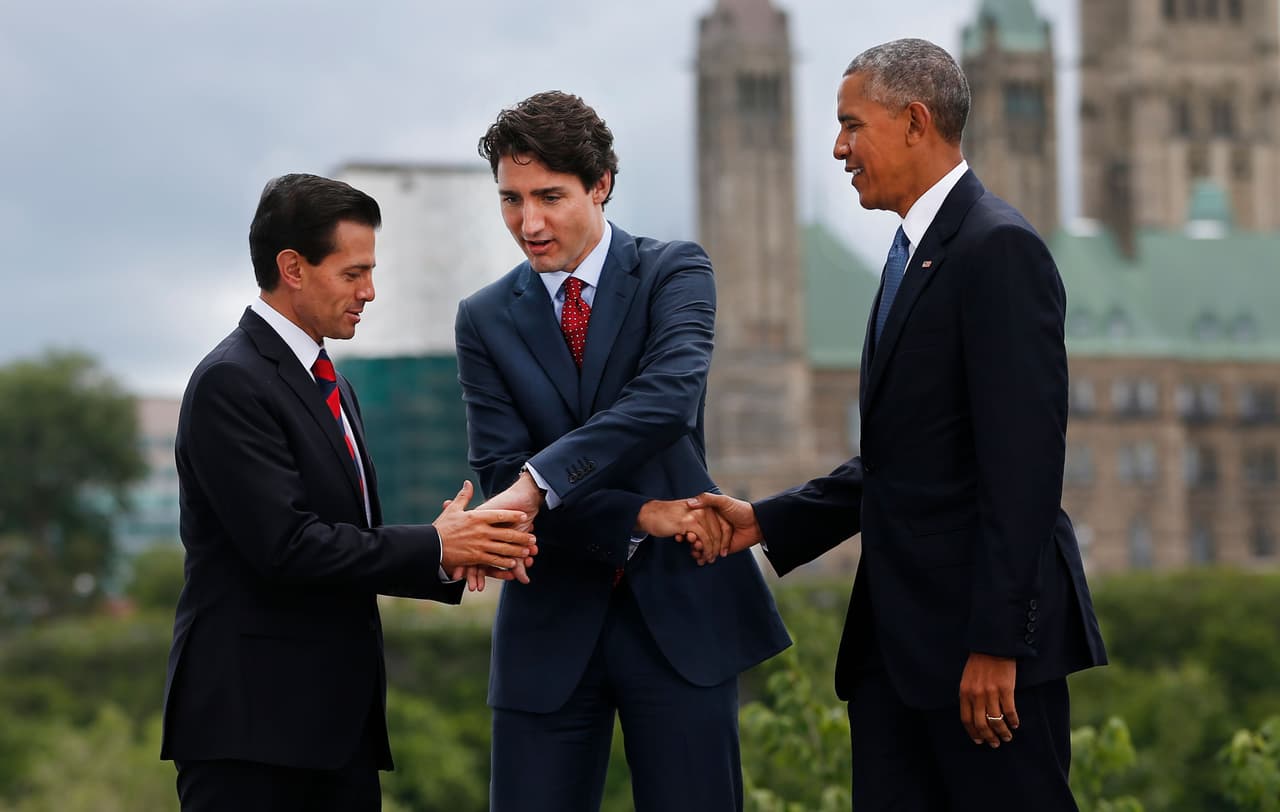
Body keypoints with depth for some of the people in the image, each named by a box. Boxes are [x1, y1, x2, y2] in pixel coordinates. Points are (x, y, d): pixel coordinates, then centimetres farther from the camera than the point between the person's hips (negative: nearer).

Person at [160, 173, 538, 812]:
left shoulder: (327, 386, 19)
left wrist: (452, 557, -1)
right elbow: (285, 545, -19)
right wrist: (433, 547, -12)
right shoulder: (231, 382, -11)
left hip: (339, 714, 9)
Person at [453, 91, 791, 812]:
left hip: (679, 615, -2)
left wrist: (536, 484, -30)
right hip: (551, 627, 2)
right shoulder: (485, 320, 8)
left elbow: (668, 398, -19)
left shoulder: (674, 272, 1)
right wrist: (640, 516, -15)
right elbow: (500, 472, -2)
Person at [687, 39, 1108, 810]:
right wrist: (768, 522, 10)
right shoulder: (915, 253, 17)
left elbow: (1024, 460, -19)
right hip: (899, 632, 9)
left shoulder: (999, 249, -13)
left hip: (983, 630, -9)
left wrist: (996, 642, -22)